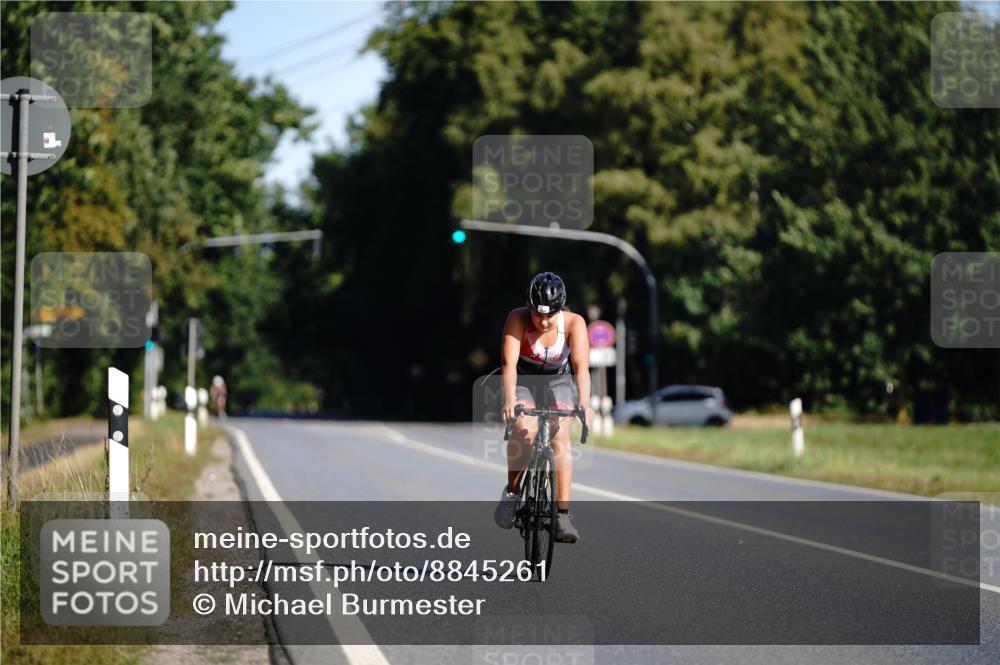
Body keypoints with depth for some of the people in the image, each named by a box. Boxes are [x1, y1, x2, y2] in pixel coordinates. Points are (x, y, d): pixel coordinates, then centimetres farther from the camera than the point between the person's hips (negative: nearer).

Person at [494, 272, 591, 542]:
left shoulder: (573, 323, -23)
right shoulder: (518, 319, -25)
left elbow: (581, 367, -32)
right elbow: (509, 363, -34)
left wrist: (584, 404, -48)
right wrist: (509, 401, -49)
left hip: (558, 382, 1)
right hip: (523, 381, -1)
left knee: (560, 437, -22)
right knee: (525, 430, -29)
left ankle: (563, 515, -25)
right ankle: (512, 492, -7)